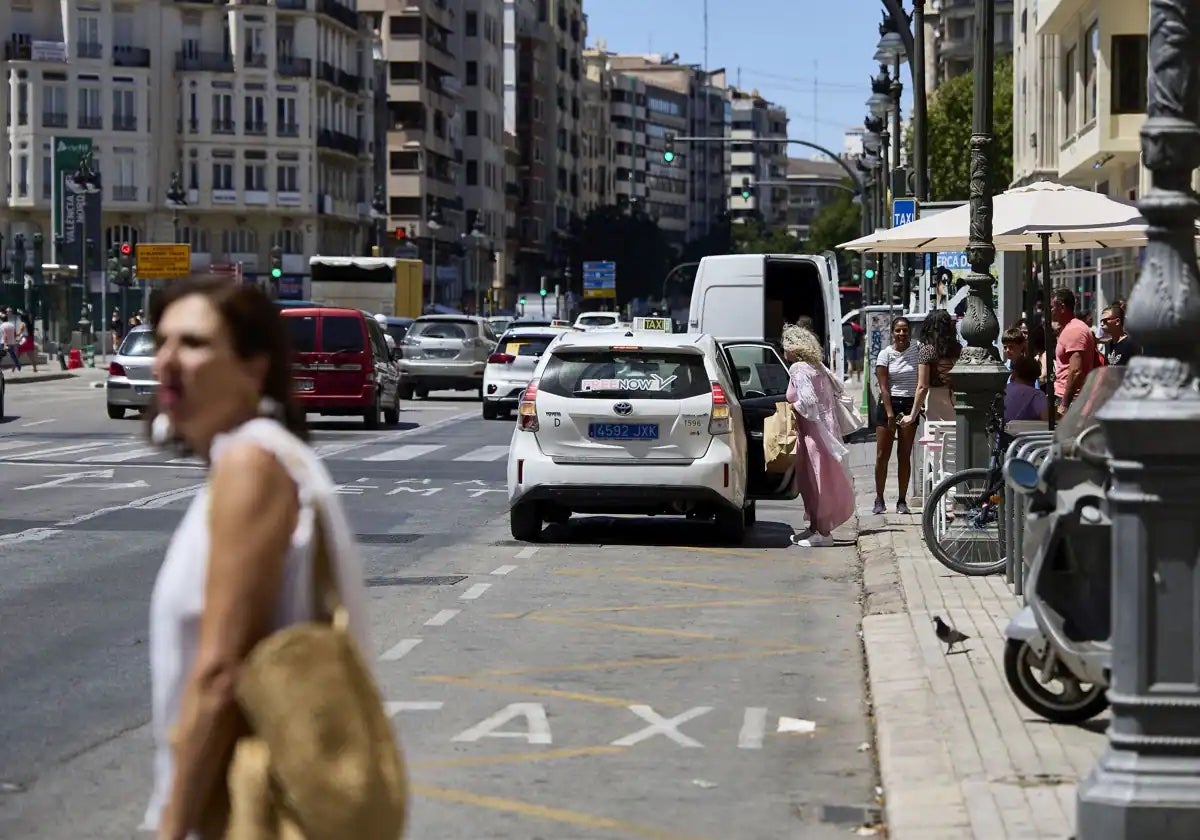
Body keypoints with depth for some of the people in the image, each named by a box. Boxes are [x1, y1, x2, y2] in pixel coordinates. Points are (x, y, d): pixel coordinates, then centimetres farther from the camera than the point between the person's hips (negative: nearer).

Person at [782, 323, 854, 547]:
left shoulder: (799, 369, -16)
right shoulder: (817, 367, 11)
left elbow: (808, 402, -24)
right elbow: (837, 388, 20)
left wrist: (792, 408, -7)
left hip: (813, 432, -10)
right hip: (824, 427, 10)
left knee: (818, 481, -6)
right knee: (811, 482, 15)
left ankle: (823, 533, -3)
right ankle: (814, 528, 22)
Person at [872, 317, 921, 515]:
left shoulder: (918, 349, 2)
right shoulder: (885, 354, -1)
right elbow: (883, 387, -6)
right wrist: (890, 414, -14)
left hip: (910, 405, 1)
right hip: (888, 404, -1)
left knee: (905, 455, 3)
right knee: (882, 455, -1)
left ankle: (902, 501, 8)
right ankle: (879, 500, 8)